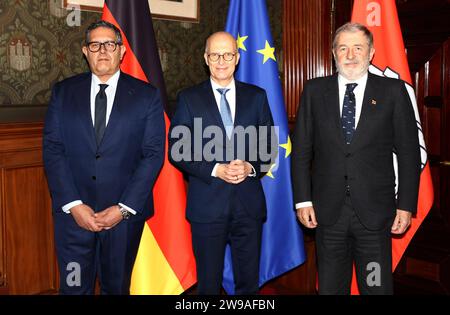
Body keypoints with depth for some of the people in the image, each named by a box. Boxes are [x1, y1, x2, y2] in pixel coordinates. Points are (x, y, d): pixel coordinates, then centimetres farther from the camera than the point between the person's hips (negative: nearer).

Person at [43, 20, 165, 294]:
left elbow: (154, 154, -4)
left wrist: (124, 208, -11)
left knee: (117, 286, 15)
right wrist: (73, 205, -10)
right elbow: (53, 150, 0)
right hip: (73, 213, 1)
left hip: (125, 214, 0)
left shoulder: (146, 95, 0)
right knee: (74, 286, 9)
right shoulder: (63, 92, 4)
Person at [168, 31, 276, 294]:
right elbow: (177, 151, -2)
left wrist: (250, 167, -12)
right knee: (209, 283, 11)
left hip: (249, 204, 2)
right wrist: (215, 170, -14)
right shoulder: (189, 98, 2)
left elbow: (269, 146, 8)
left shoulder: (257, 96, 7)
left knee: (249, 282, 11)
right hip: (207, 205, -1)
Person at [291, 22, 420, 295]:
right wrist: (303, 200, -1)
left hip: (374, 211, -1)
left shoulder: (393, 91, 1)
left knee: (378, 286, 8)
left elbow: (409, 152, 1)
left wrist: (406, 205, -3)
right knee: (330, 287, 13)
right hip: (328, 211, 1)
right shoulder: (315, 90, 4)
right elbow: (302, 149, 4)